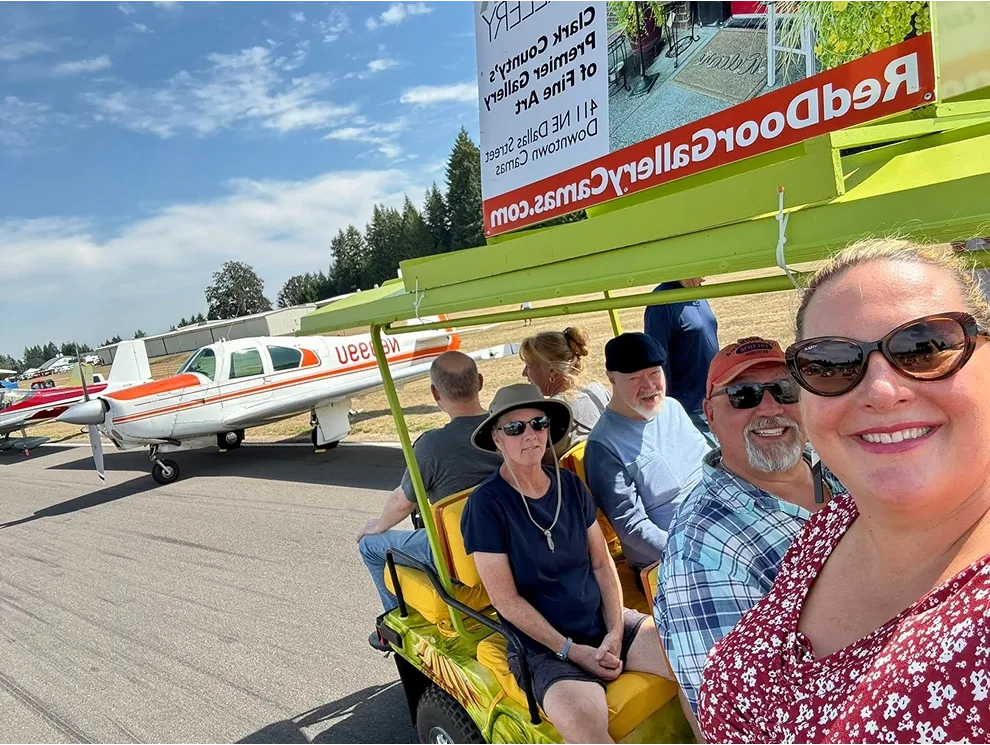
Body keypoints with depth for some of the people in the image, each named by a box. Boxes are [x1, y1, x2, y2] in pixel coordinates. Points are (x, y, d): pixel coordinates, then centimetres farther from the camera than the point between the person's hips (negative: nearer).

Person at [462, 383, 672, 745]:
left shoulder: (570, 485, 5)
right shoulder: (486, 504, -11)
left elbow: (602, 563, 7)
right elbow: (506, 599, -12)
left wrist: (615, 633, -7)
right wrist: (573, 651, -14)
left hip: (606, 623, 6)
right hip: (543, 644, -5)